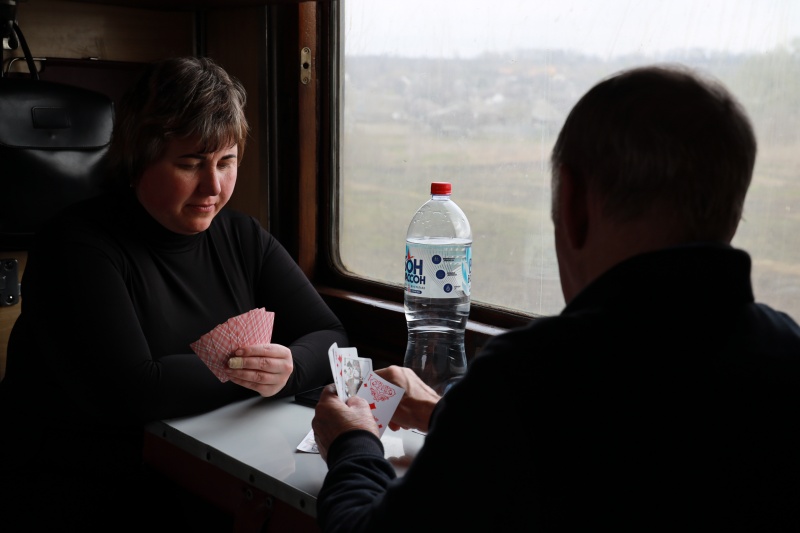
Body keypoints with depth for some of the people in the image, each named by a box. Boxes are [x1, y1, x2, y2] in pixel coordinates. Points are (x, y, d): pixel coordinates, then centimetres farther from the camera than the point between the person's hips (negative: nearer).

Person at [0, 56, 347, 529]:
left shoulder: (243, 238, 9)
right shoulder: (79, 246, -10)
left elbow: (330, 339, 3)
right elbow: (128, 392, -21)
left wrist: (289, 368, -20)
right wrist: (250, 371, -13)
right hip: (86, 495, -5)